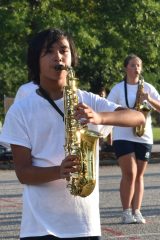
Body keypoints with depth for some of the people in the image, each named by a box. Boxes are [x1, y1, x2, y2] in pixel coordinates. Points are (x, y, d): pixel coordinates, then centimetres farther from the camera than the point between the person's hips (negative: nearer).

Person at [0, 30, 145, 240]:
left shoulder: (88, 102, 5)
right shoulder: (20, 111, 0)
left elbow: (139, 118, -5)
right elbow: (23, 172, -2)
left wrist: (100, 117, -23)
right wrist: (59, 171, -22)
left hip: (86, 223, 2)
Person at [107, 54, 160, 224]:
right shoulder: (118, 89, 3)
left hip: (144, 137, 3)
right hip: (123, 136, -3)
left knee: (139, 175, 5)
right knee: (130, 174, -11)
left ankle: (136, 212, 7)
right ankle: (126, 212, -4)